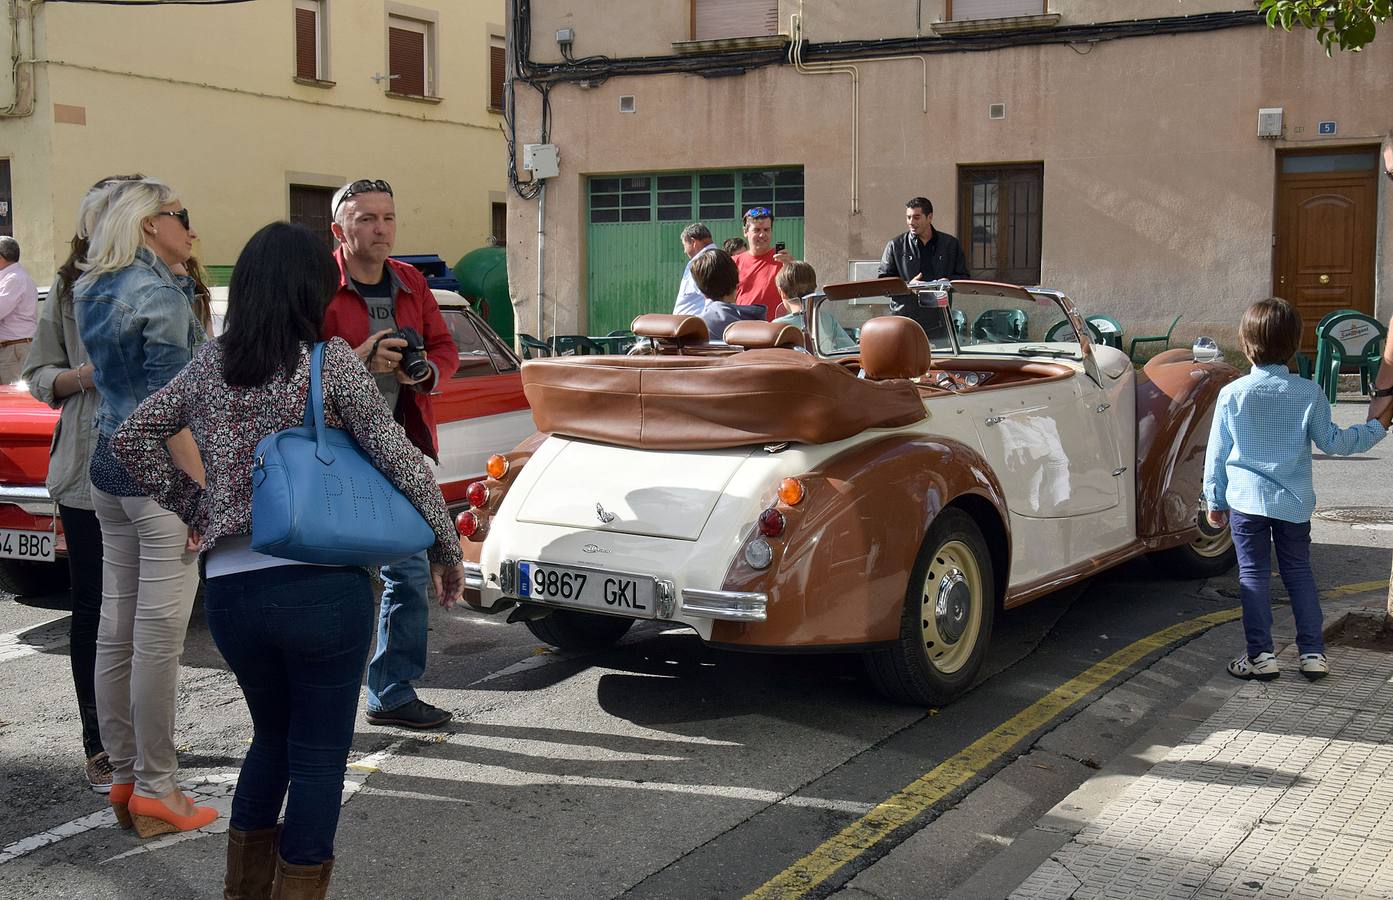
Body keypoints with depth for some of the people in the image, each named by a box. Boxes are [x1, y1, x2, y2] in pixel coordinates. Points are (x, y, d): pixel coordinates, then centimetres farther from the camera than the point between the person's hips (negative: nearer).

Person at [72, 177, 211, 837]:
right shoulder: (160, 294, -13)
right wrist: (204, 491, -18)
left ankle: (124, 778, 21)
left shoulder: (92, 292, 13)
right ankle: (155, 792, 4)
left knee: (115, 630, 12)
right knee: (157, 636, -3)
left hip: (106, 462, 9)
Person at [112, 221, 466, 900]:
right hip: (323, 586, -5)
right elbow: (398, 459, -6)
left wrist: (189, 508, 20)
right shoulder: (329, 360, -5)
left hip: (228, 590, 5)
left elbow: (133, 437, 14)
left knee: (272, 737, 24)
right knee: (318, 756, 8)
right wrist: (447, 548, 3)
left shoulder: (211, 363, 8)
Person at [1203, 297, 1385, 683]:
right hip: (1294, 501, 2)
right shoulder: (1309, 393, -7)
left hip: (1246, 499, -2)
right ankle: (1313, 652, 15)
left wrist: (1215, 500, 8)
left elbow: (1217, 452, -3)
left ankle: (1261, 655, 5)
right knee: (1299, 572, 14)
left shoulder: (1232, 393, -9)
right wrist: (1375, 429, 14)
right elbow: (1331, 441, -1)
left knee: (1253, 575, 6)